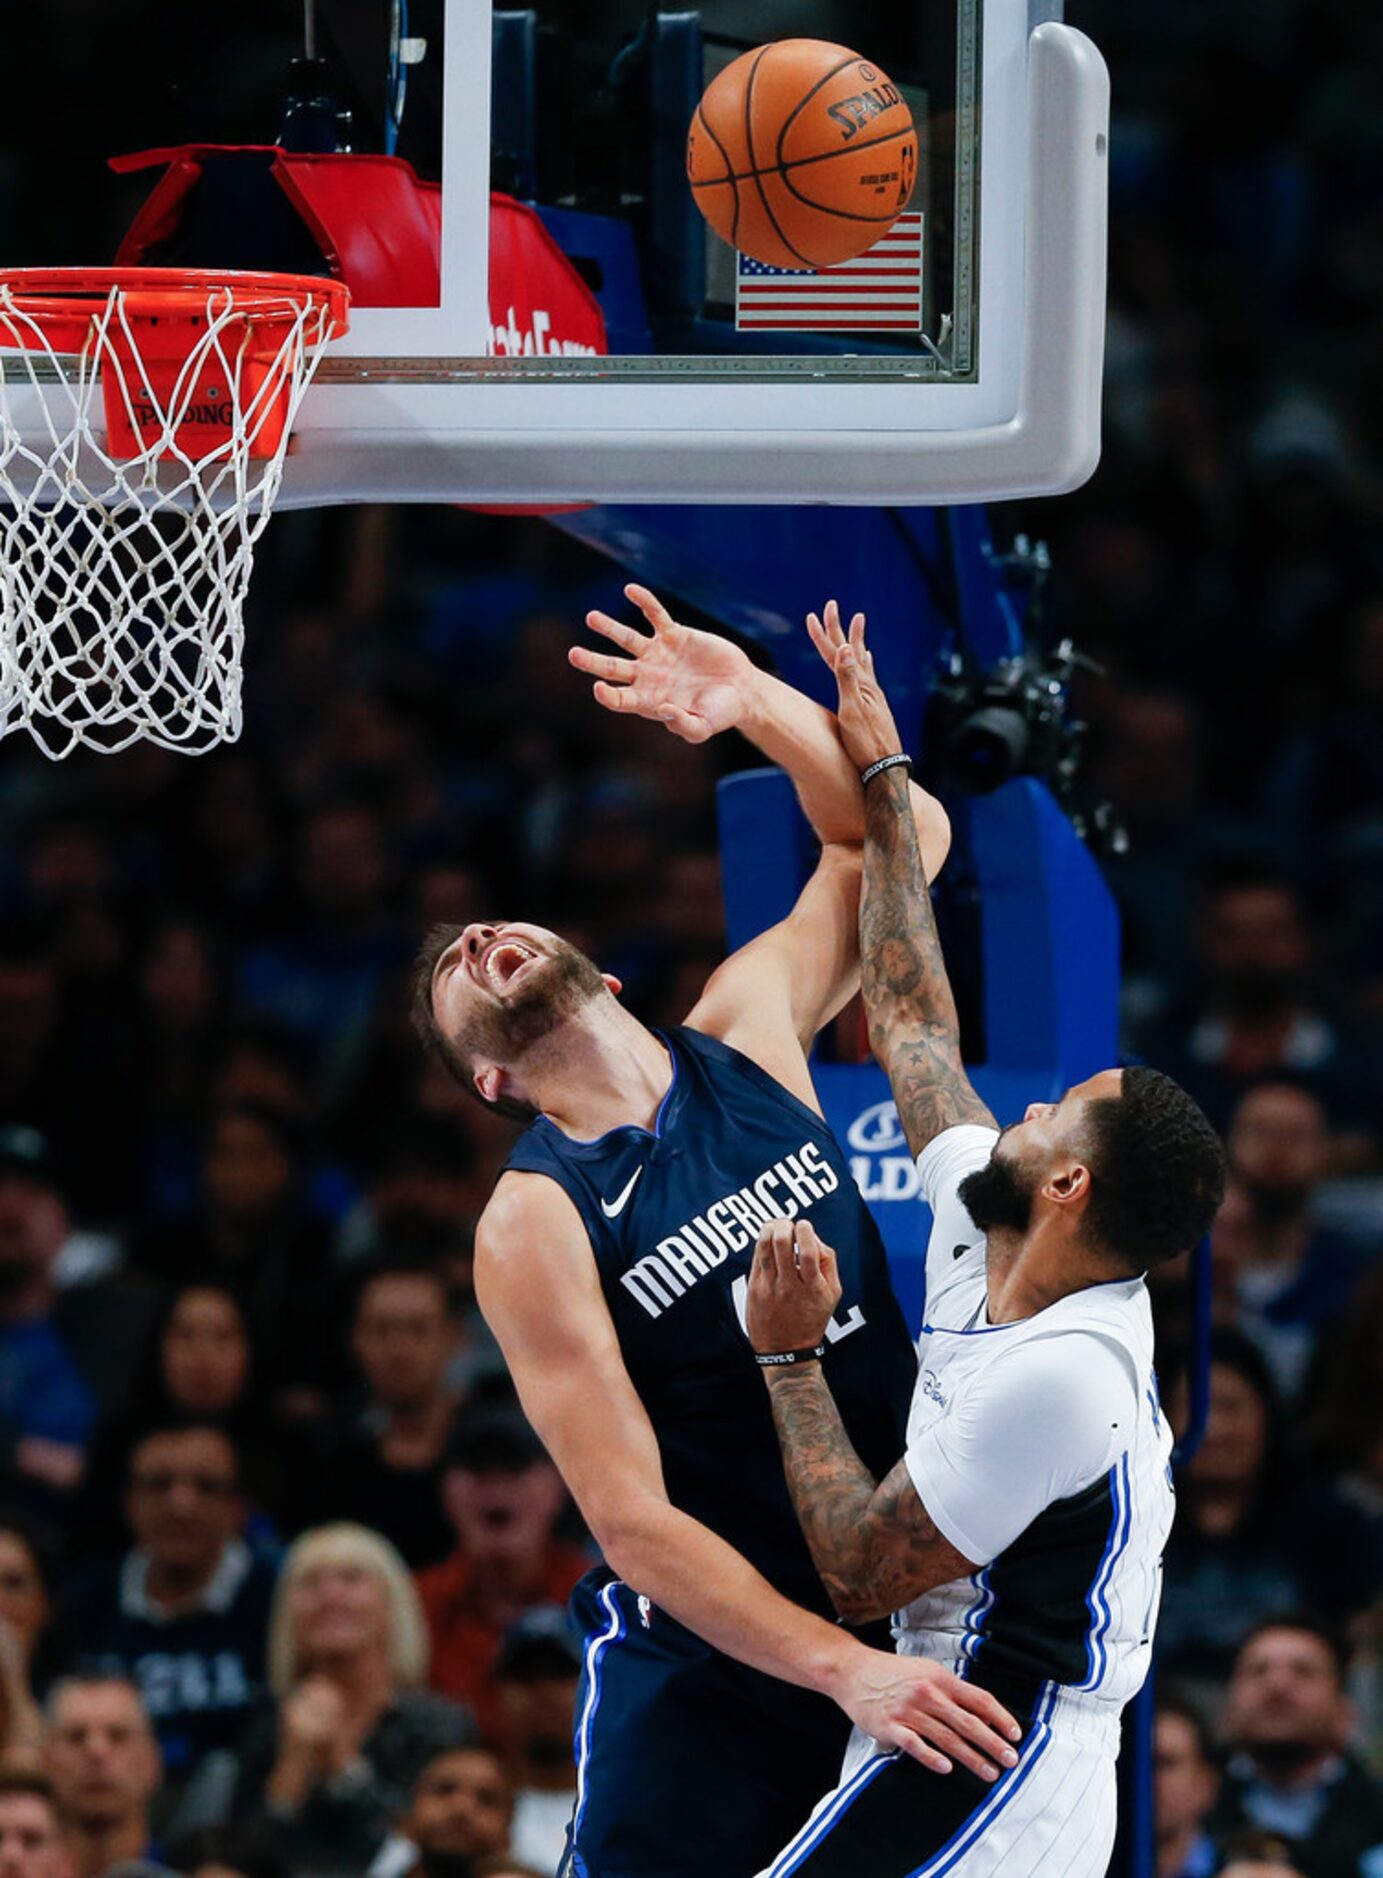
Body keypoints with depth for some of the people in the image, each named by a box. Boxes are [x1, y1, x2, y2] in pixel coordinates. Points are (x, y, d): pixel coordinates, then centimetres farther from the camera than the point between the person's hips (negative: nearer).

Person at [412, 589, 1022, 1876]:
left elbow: (898, 836, 11)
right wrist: (846, 1671, -28)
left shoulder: (746, 1030, 3)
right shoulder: (532, 1228, -12)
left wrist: (753, 700, -7)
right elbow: (634, 1527, -18)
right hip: (706, 1658, -4)